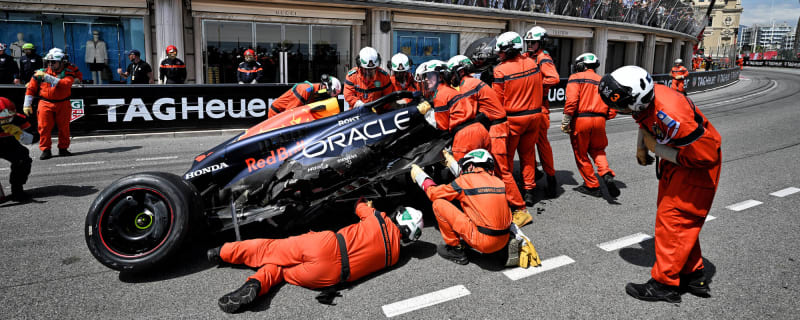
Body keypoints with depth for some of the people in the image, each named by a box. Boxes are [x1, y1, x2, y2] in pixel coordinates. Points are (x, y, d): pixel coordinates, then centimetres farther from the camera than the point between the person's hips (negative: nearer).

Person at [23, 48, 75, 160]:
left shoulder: (67, 73, 0)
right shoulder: (41, 72, 5)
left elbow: (64, 84, -23)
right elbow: (31, 88, 10)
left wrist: (47, 77, -26)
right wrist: (27, 104, 8)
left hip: (63, 104, -1)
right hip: (45, 103, 1)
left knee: (64, 127, 5)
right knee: (44, 127, -4)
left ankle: (63, 149, 19)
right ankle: (45, 150, 5)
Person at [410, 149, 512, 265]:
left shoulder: (465, 181, -6)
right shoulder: (499, 182, 10)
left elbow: (434, 193, 6)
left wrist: (419, 175, 22)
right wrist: (453, 165, 38)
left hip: (484, 241, -7)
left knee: (439, 203, 2)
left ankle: (455, 249, 10)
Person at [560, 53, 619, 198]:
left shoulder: (576, 78, 0)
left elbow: (571, 100, -15)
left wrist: (565, 122, -12)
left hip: (580, 120, -5)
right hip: (599, 120, 5)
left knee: (581, 155, 9)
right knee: (597, 149, 24)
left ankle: (592, 186, 16)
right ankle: (607, 174, 0)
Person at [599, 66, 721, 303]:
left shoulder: (671, 116, -38)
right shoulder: (645, 98, -12)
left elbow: (702, 156, -32)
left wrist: (656, 148, -25)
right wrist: (641, 146, 4)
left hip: (699, 164, -9)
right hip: (675, 158, 9)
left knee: (673, 217, -9)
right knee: (677, 216, 15)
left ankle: (664, 284, 2)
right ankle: (694, 277, 28)